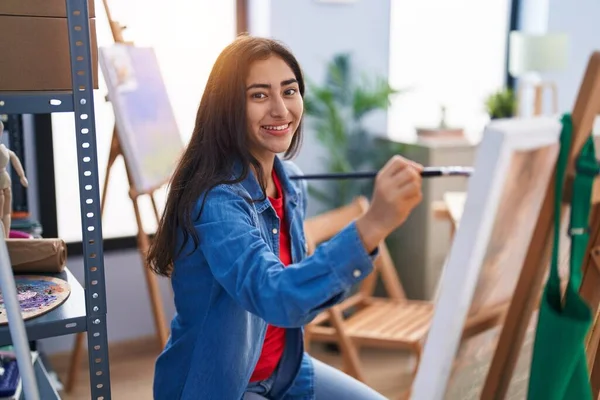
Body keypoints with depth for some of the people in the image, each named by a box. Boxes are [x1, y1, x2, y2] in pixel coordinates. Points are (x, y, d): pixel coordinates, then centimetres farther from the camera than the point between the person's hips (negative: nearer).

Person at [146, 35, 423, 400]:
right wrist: (372, 225, -55)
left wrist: (333, 280, -8)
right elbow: (274, 296, -44)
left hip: (283, 368, 7)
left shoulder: (291, 183, -4)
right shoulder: (214, 199, -27)